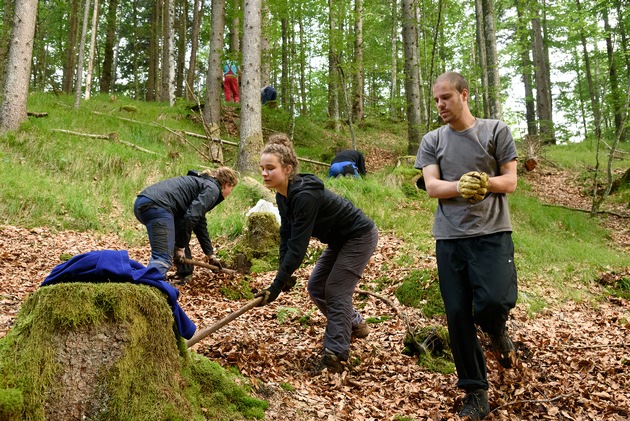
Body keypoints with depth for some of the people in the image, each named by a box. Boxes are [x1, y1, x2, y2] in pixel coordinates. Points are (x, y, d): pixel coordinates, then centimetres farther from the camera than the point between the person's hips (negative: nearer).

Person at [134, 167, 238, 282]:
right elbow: (191, 217, -11)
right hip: (157, 205, -10)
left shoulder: (202, 182, 32)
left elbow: (200, 224, 38)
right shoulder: (212, 189, 4)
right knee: (163, 258, -19)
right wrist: (180, 246, -3)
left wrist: (210, 255, 42)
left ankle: (185, 277, 29)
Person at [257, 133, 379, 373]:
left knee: (336, 292, -11)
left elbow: (298, 246, -34)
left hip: (359, 237, -9)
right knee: (315, 287, 11)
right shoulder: (283, 195, -5)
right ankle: (355, 325, 30)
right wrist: (283, 274, -7)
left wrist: (277, 286, -31)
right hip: (339, 240, 9)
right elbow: (286, 236, 0)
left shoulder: (304, 196, -33)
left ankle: (334, 356, -3)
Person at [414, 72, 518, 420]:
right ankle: (475, 391, 17)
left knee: (495, 301, -21)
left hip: (492, 233, -2)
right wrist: (460, 186, -23)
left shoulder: (496, 131, 5)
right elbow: (431, 187, -3)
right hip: (449, 237, 2)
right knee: (457, 315, 2)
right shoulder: (432, 141, 10)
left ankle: (496, 333, 17)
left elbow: (510, 182, 2)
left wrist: (486, 182, -19)